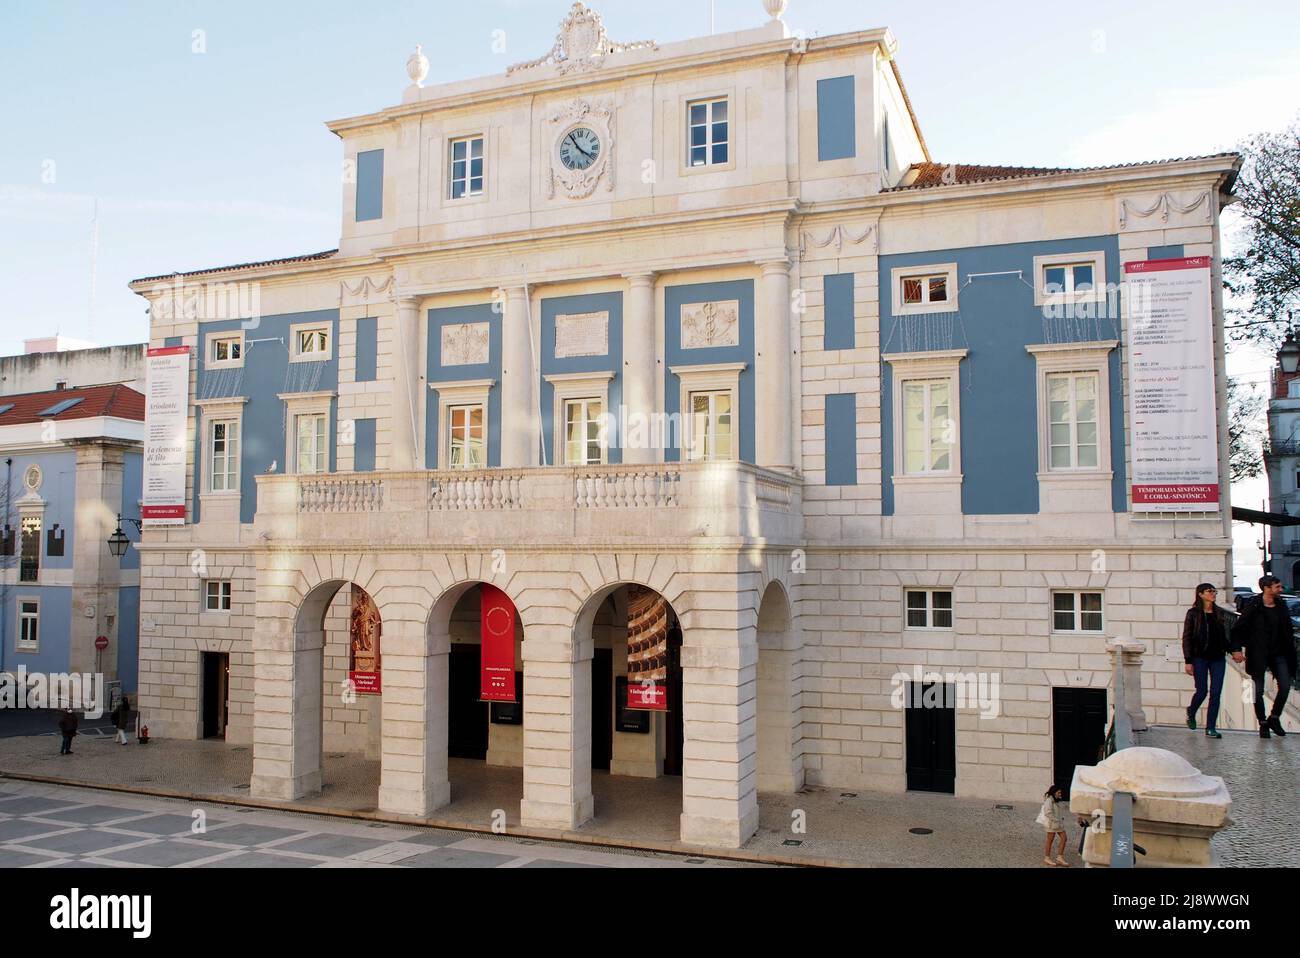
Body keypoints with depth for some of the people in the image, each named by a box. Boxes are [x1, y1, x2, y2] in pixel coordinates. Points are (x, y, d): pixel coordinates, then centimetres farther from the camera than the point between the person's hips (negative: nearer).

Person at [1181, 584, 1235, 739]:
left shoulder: (1220, 613, 10)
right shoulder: (1193, 614, -3)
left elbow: (1224, 636, 18)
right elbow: (1186, 638, -4)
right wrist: (1188, 661, -10)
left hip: (1218, 658, 4)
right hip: (1200, 658, -4)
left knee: (1216, 693, 0)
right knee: (1202, 691, -3)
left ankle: (1211, 728, 5)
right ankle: (1191, 712, 28)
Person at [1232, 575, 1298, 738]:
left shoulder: (1282, 607, 7)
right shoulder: (1253, 606, -9)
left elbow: (1288, 631, 14)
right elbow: (1238, 629, -9)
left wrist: (1291, 654, 9)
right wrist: (1236, 649, -18)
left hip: (1278, 653, 4)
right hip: (1258, 655, -4)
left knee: (1285, 686, -6)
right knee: (1259, 691, 2)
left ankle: (1274, 718, 13)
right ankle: (1263, 724, 14)